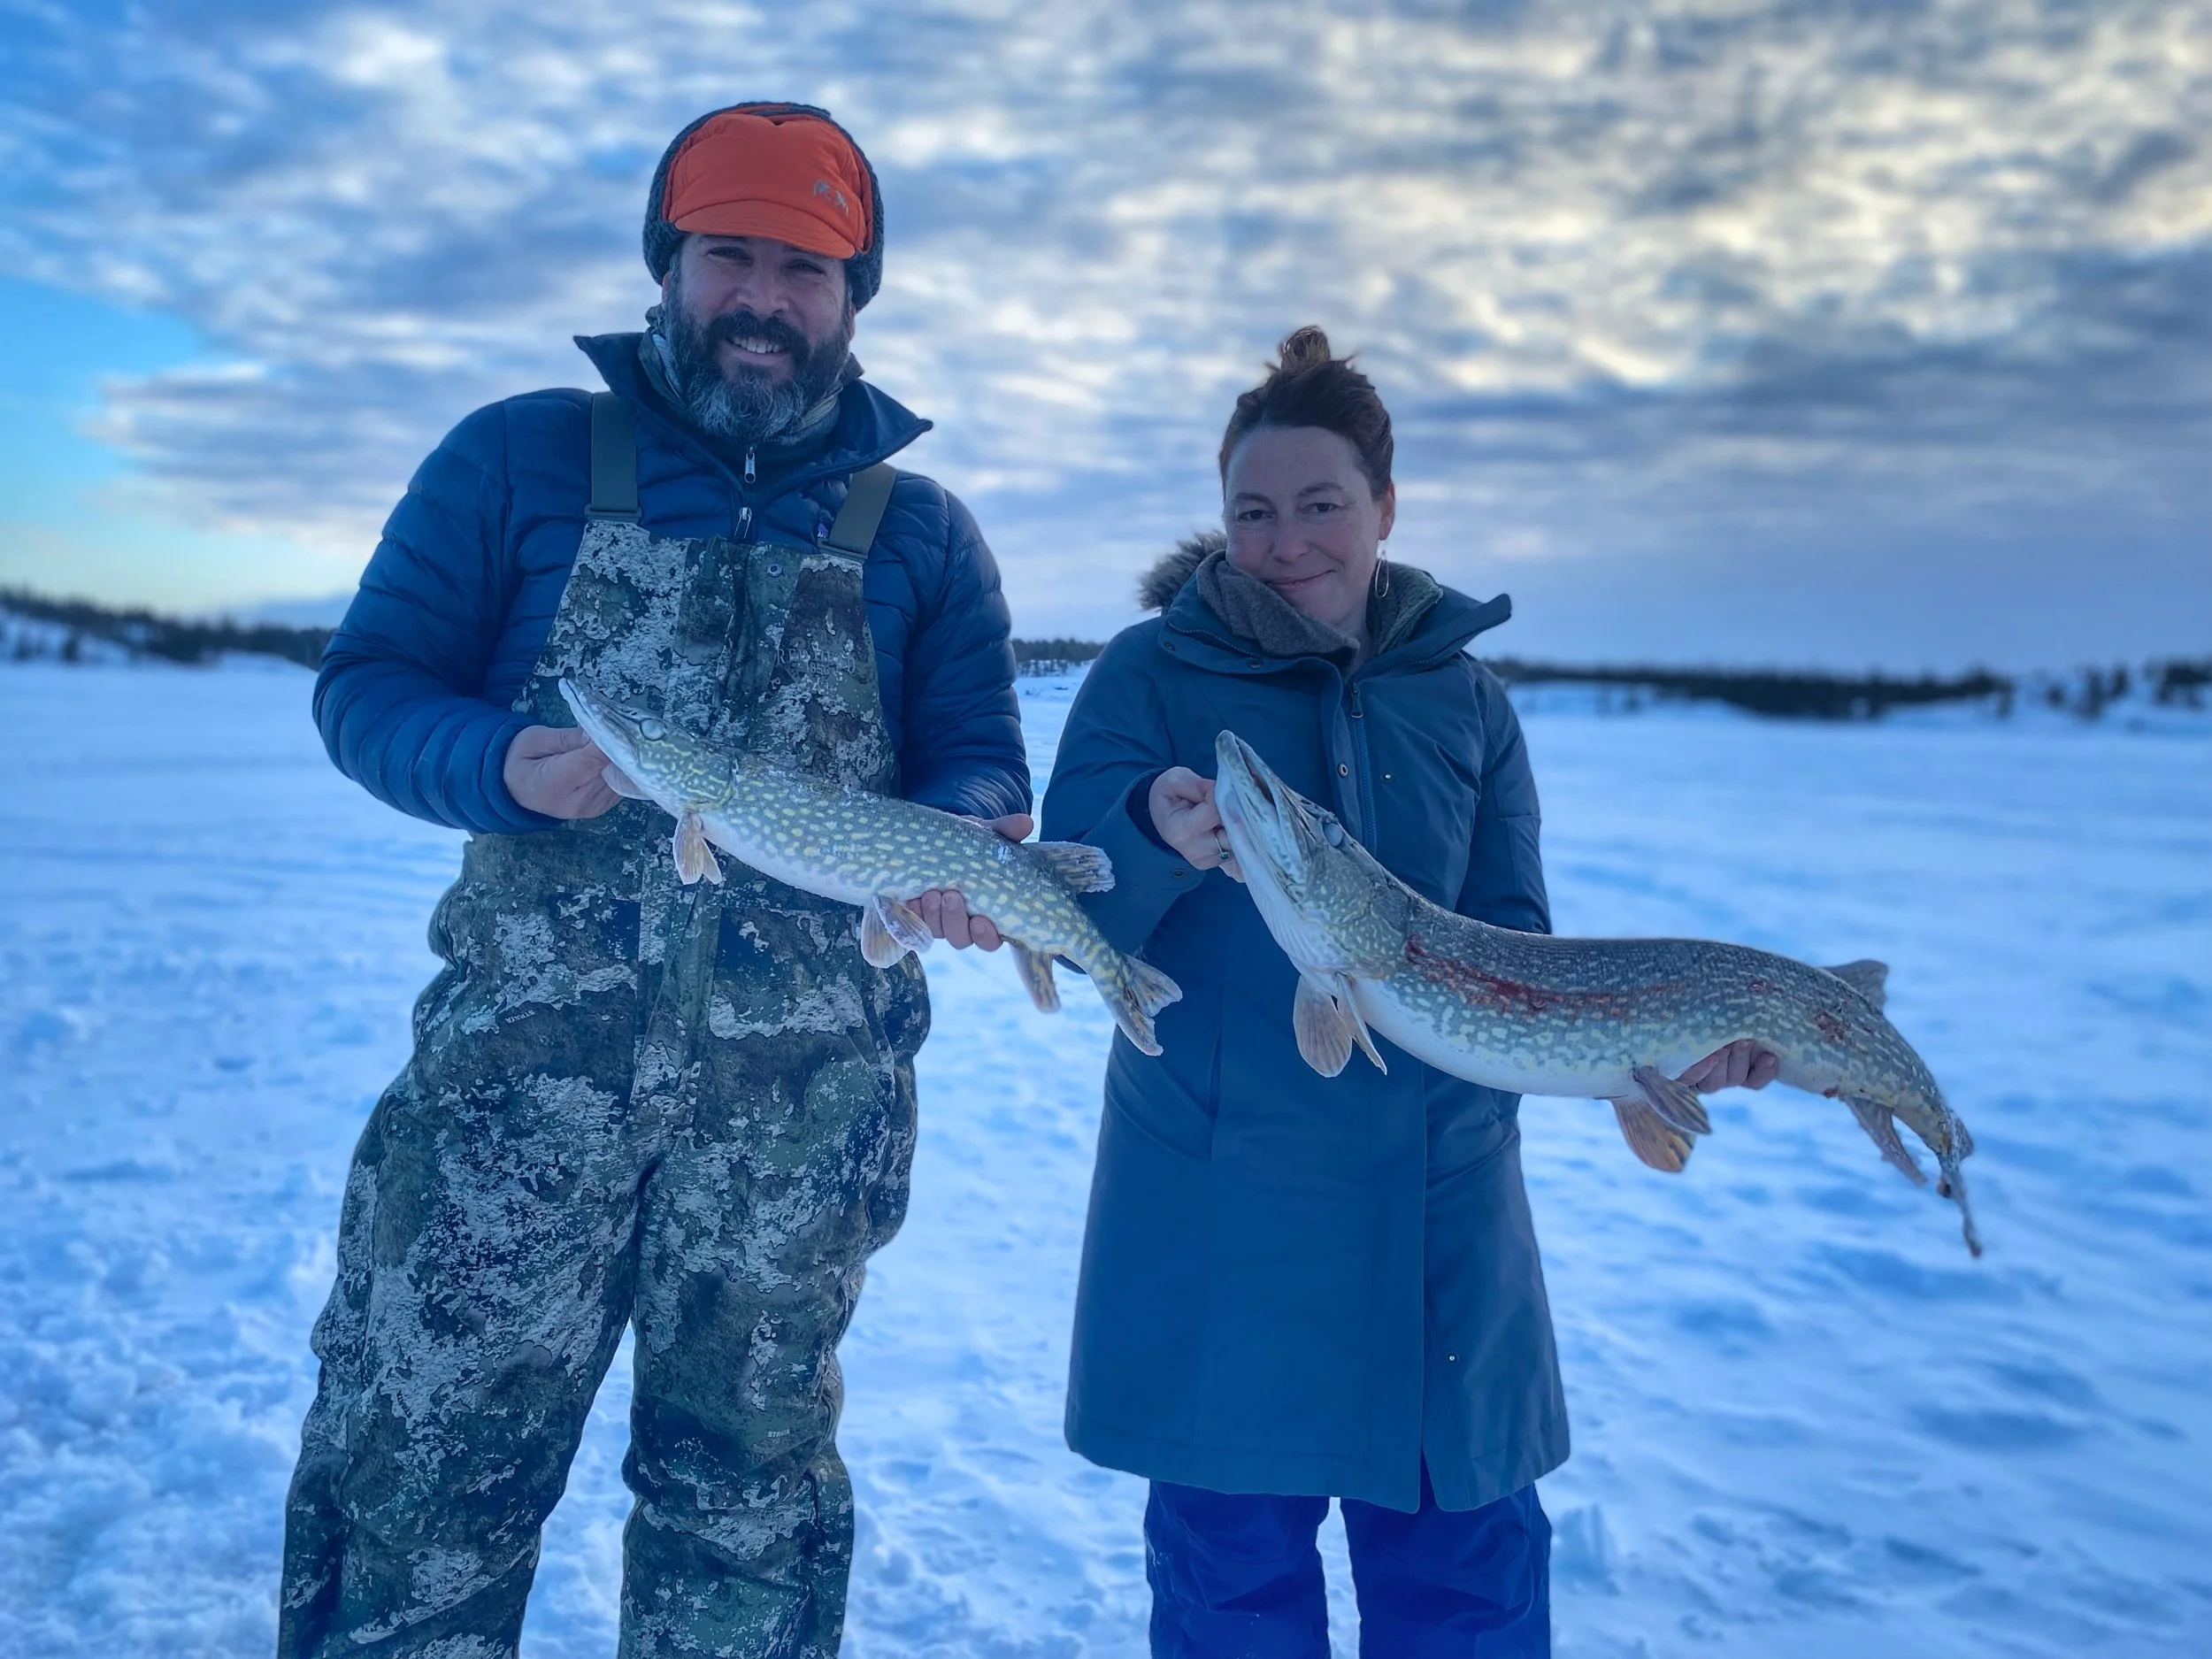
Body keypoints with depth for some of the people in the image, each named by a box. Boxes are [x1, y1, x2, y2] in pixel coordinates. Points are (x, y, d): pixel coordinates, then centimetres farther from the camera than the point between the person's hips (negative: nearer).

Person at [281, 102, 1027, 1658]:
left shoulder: (921, 531, 10)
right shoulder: (521, 458, 6)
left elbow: (981, 765, 6)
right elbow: (368, 685, 3)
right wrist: (501, 765, -18)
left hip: (808, 1085, 2)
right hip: (524, 1058, -1)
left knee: (749, 1483, 15)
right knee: (424, 1468, 2)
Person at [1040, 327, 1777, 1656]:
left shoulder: (1464, 698, 6)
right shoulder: (1152, 675, -3)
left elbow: (1509, 948, 5)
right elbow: (1073, 926, -10)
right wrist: (1156, 840, -32)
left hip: (1438, 1196, 3)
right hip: (1216, 1189, -2)